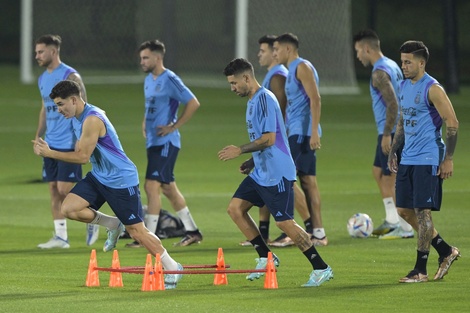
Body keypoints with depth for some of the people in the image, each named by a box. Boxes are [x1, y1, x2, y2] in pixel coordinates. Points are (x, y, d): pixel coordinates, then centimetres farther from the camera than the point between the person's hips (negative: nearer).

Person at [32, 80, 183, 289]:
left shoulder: (92, 120, -24)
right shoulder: (77, 118, 5)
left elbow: (82, 156, -24)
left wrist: (49, 153, -19)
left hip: (121, 180, -9)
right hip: (99, 177, 9)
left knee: (136, 231, -4)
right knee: (69, 208, -9)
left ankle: (172, 268, 11)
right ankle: (113, 225, 11)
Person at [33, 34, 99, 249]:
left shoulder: (70, 77, -12)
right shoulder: (42, 79, 13)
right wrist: (38, 136, 16)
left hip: (69, 143, -8)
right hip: (51, 143, 8)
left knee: (65, 189, -10)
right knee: (53, 189, 5)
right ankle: (60, 236, 8)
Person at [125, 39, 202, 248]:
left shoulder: (169, 80, -13)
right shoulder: (149, 80, 14)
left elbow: (193, 104, -15)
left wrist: (173, 127, -15)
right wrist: (145, 123, 12)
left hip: (165, 143, -10)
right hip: (153, 142, 10)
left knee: (152, 186, -13)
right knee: (168, 188, 13)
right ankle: (192, 232, 22)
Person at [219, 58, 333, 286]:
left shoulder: (264, 99, -16)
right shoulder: (253, 101, 15)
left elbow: (269, 139, -22)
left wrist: (240, 150, -18)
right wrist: (252, 161, 18)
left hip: (277, 174, -10)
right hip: (261, 173, 10)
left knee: (284, 222, -9)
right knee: (235, 208, 5)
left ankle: (321, 269, -2)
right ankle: (266, 257, 12)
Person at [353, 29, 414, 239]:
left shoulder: (379, 72, -16)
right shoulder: (392, 65, 14)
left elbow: (392, 104, -25)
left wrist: (387, 134, -23)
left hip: (390, 132, -10)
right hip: (395, 130, 10)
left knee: (390, 179, -5)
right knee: (378, 172, 19)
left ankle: (405, 228, -4)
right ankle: (392, 221, 23)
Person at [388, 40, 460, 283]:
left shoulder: (432, 89, -13)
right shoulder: (404, 86, 13)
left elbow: (452, 123, -14)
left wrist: (448, 159, -16)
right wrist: (393, 150, 18)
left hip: (428, 160, -9)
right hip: (408, 160, 9)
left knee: (422, 211, -7)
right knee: (405, 210, 9)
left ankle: (420, 270, -1)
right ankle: (446, 252, 23)